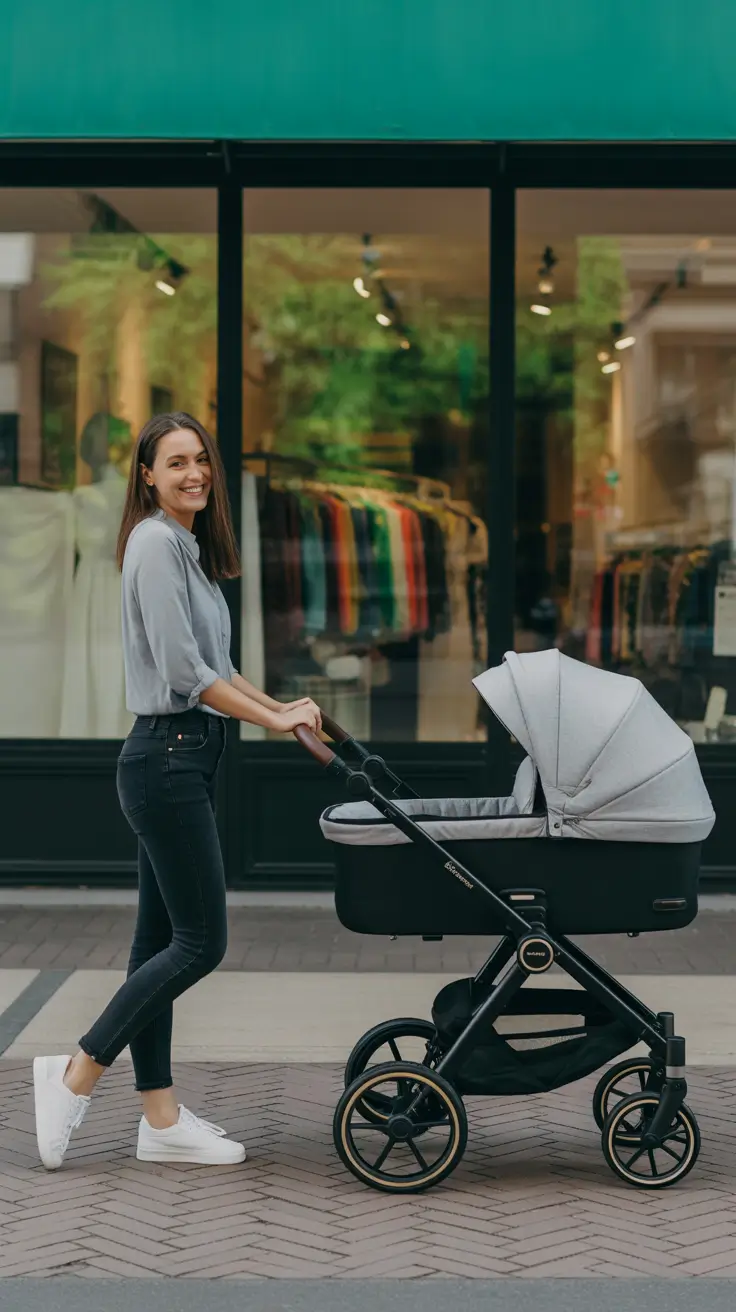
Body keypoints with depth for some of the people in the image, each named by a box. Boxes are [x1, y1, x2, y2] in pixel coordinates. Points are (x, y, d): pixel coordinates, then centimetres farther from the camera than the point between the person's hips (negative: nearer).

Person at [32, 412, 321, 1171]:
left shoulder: (188, 546, 16)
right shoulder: (155, 544, -12)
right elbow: (183, 670, -19)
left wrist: (279, 708, 15)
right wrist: (273, 719, -15)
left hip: (182, 759, 10)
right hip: (168, 757, -10)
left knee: (162, 941, 10)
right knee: (200, 941, -7)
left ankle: (161, 1120, 15)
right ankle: (74, 1076, 0)